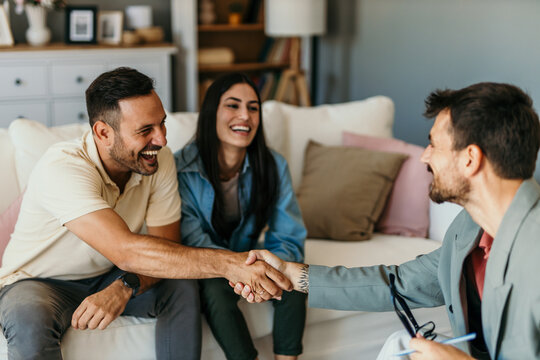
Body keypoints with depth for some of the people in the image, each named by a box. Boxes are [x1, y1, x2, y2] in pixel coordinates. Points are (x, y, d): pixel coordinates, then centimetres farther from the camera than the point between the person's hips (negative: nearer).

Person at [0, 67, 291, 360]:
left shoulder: (160, 161, -14)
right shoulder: (62, 168, -33)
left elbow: (166, 247, -14)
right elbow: (127, 252, -44)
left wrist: (124, 288, -36)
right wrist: (229, 263, -50)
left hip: (107, 277, 5)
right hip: (37, 282, -5)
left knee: (182, 287, -20)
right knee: (30, 319, -37)